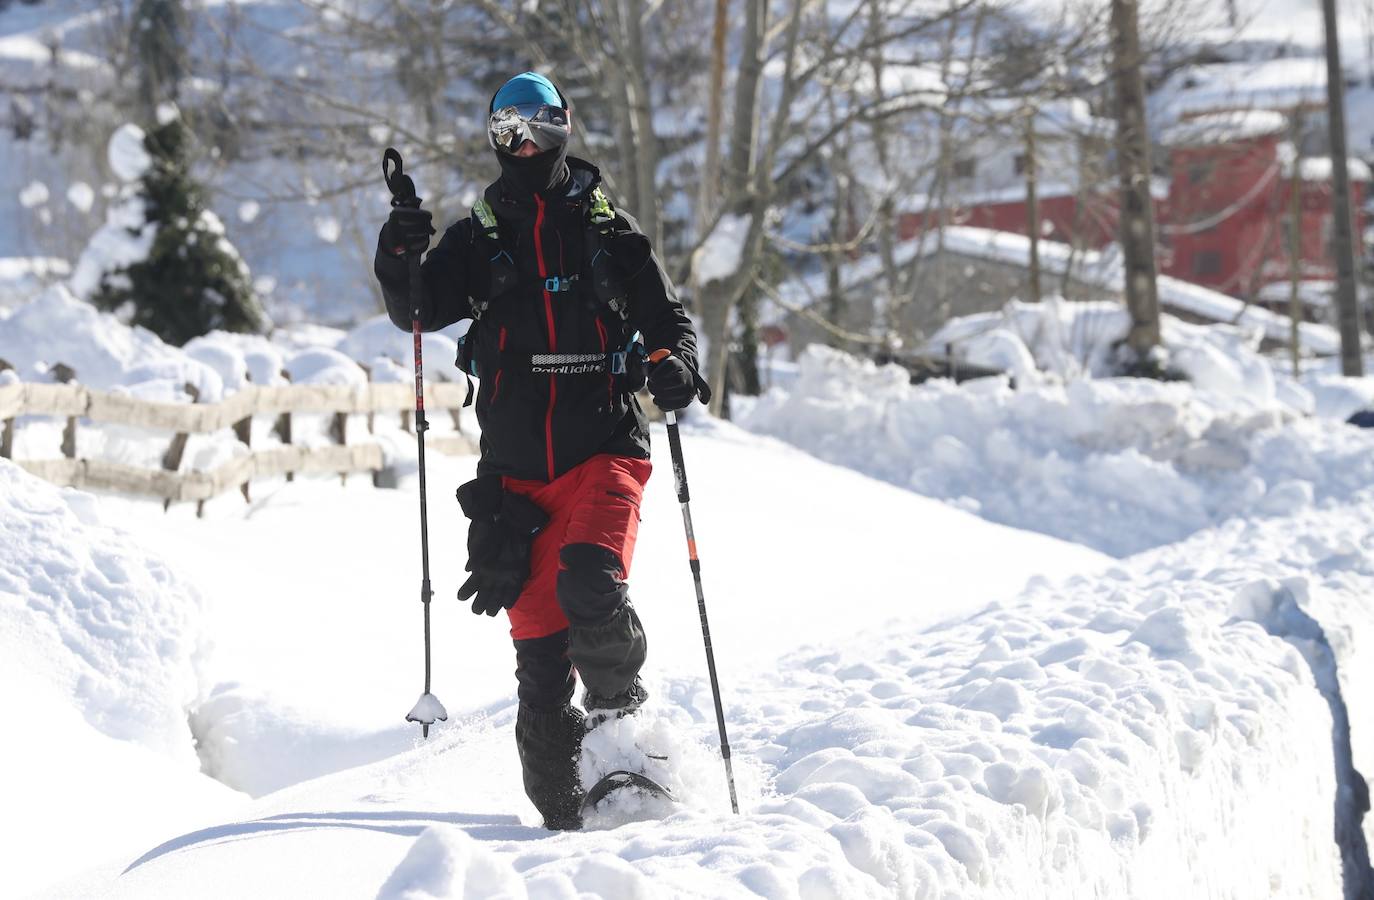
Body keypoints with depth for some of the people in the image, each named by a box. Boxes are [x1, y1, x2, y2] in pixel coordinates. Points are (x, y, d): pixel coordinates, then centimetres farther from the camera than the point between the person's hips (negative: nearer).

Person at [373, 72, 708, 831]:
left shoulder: (608, 232, 7)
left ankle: (618, 703, 1)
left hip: (603, 454, -2)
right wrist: (399, 265, -17)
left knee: (589, 583, -28)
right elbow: (418, 311, 4)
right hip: (517, 472, 2)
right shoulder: (479, 238, 10)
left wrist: (674, 366, -11)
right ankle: (561, 813, 9)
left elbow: (669, 319, 11)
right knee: (538, 643, 0)